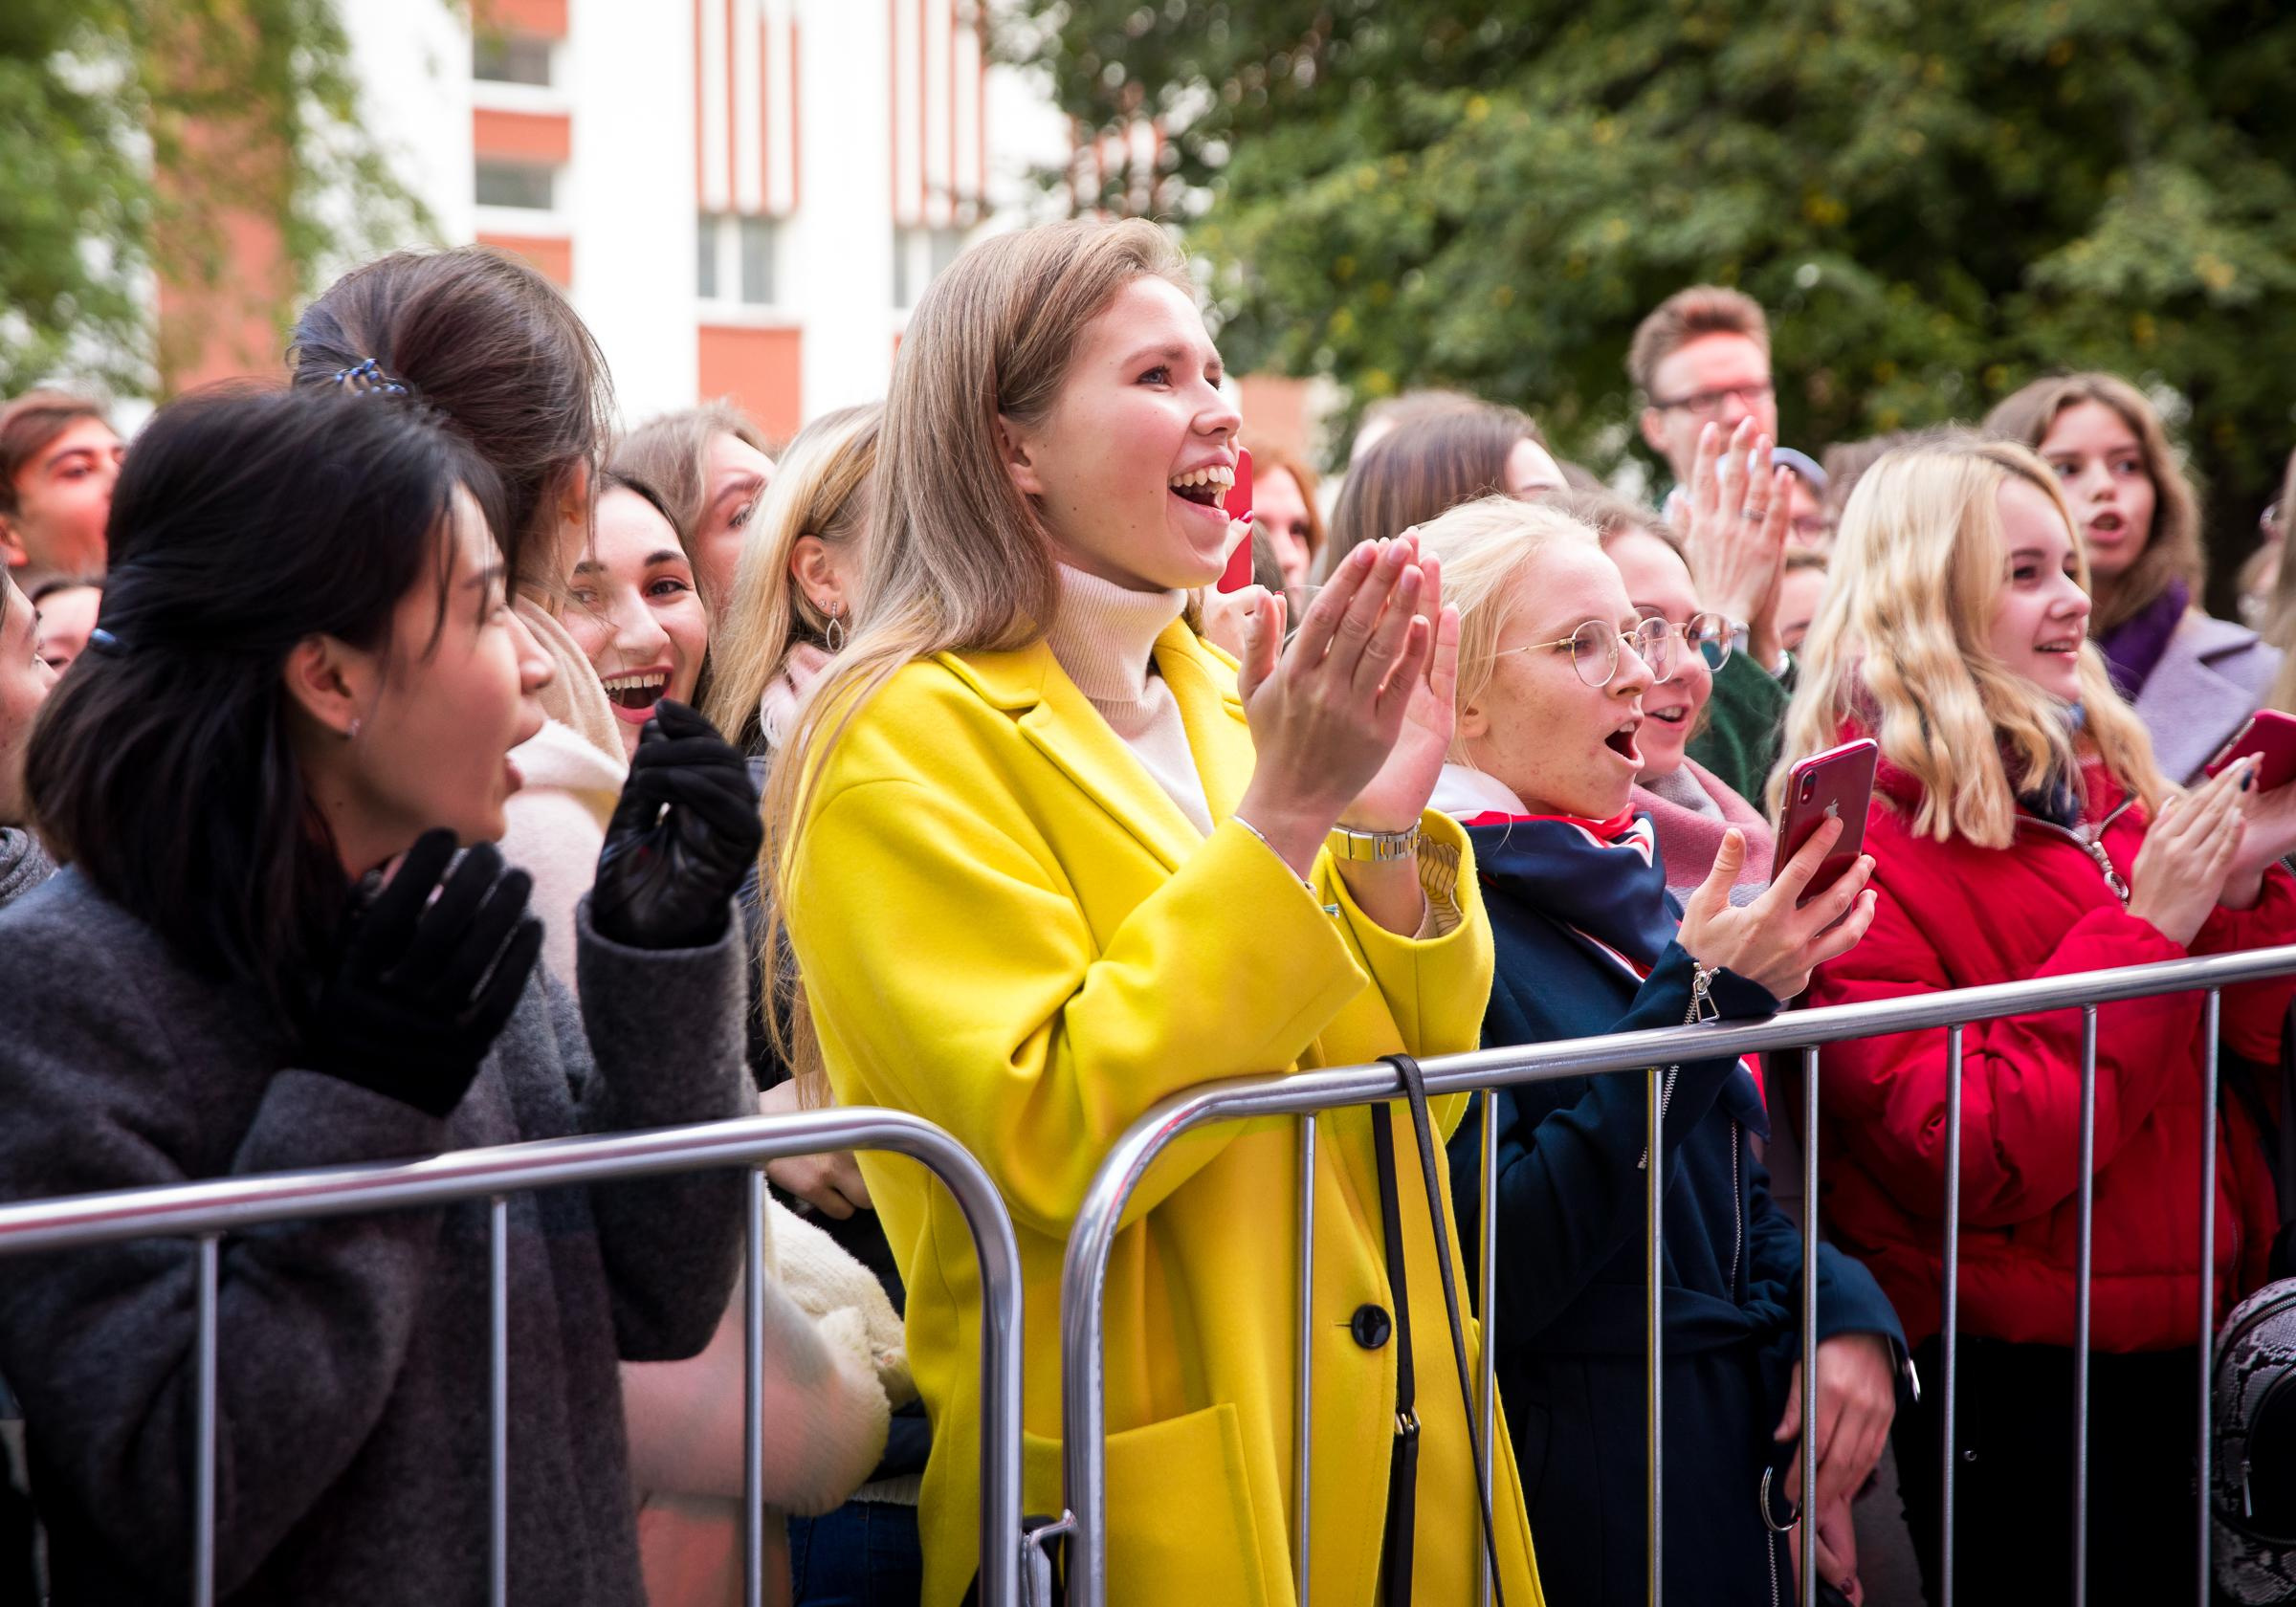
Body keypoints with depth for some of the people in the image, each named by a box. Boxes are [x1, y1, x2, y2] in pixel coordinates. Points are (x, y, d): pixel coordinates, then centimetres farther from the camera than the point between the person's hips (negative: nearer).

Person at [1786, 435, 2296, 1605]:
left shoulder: (2108, 781, 7)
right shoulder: (1860, 853, -15)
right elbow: (1974, 1160, -22)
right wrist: (2144, 926, -21)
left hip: (2184, 1346, 7)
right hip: (2013, 1387, -7)